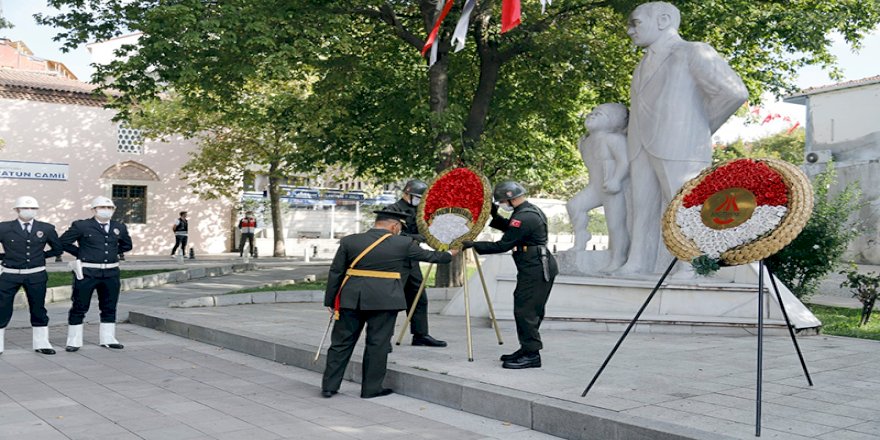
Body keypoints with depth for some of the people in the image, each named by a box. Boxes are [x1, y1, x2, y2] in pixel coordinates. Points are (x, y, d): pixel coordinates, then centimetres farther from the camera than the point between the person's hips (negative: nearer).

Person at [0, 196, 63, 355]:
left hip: (36, 276, 1)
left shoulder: (46, 229, 2)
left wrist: (40, 256, 7)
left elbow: (58, 249, 13)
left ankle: (41, 344, 21)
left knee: (38, 310, 9)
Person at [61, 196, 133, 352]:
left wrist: (112, 252, 11)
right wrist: (81, 254, -1)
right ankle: (74, 341, 13)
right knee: (79, 308, 3)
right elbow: (63, 242, 0)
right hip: (87, 273, -4)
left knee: (109, 308, 11)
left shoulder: (119, 227, 8)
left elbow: (127, 245, 23)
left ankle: (108, 339, 23)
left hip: (111, 274, 4)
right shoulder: (81, 226, -4)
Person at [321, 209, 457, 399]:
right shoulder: (403, 244, -1)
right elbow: (427, 255, 13)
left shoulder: (349, 241, 3)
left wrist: (330, 301, 11)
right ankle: (371, 388, 13)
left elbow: (335, 273, 4)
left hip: (351, 300, 3)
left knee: (341, 342, 10)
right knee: (377, 344, 7)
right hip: (384, 301, -2)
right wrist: (449, 255, 31)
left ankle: (329, 386, 15)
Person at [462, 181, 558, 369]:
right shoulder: (532, 210, 15)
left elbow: (503, 245, -18)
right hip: (537, 268, 11)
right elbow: (509, 228, 28)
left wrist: (474, 245, -12)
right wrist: (493, 215, 16)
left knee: (525, 311, -8)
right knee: (526, 310, 14)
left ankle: (532, 355, -4)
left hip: (536, 271, -11)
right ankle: (527, 350, 21)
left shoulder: (524, 218, -18)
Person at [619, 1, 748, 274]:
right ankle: (638, 267, 2)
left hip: (679, 149, -7)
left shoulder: (693, 52, 5)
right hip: (642, 150, 7)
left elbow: (734, 93, -6)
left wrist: (700, 127, 3)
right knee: (643, 209, 2)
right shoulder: (644, 66, 27)